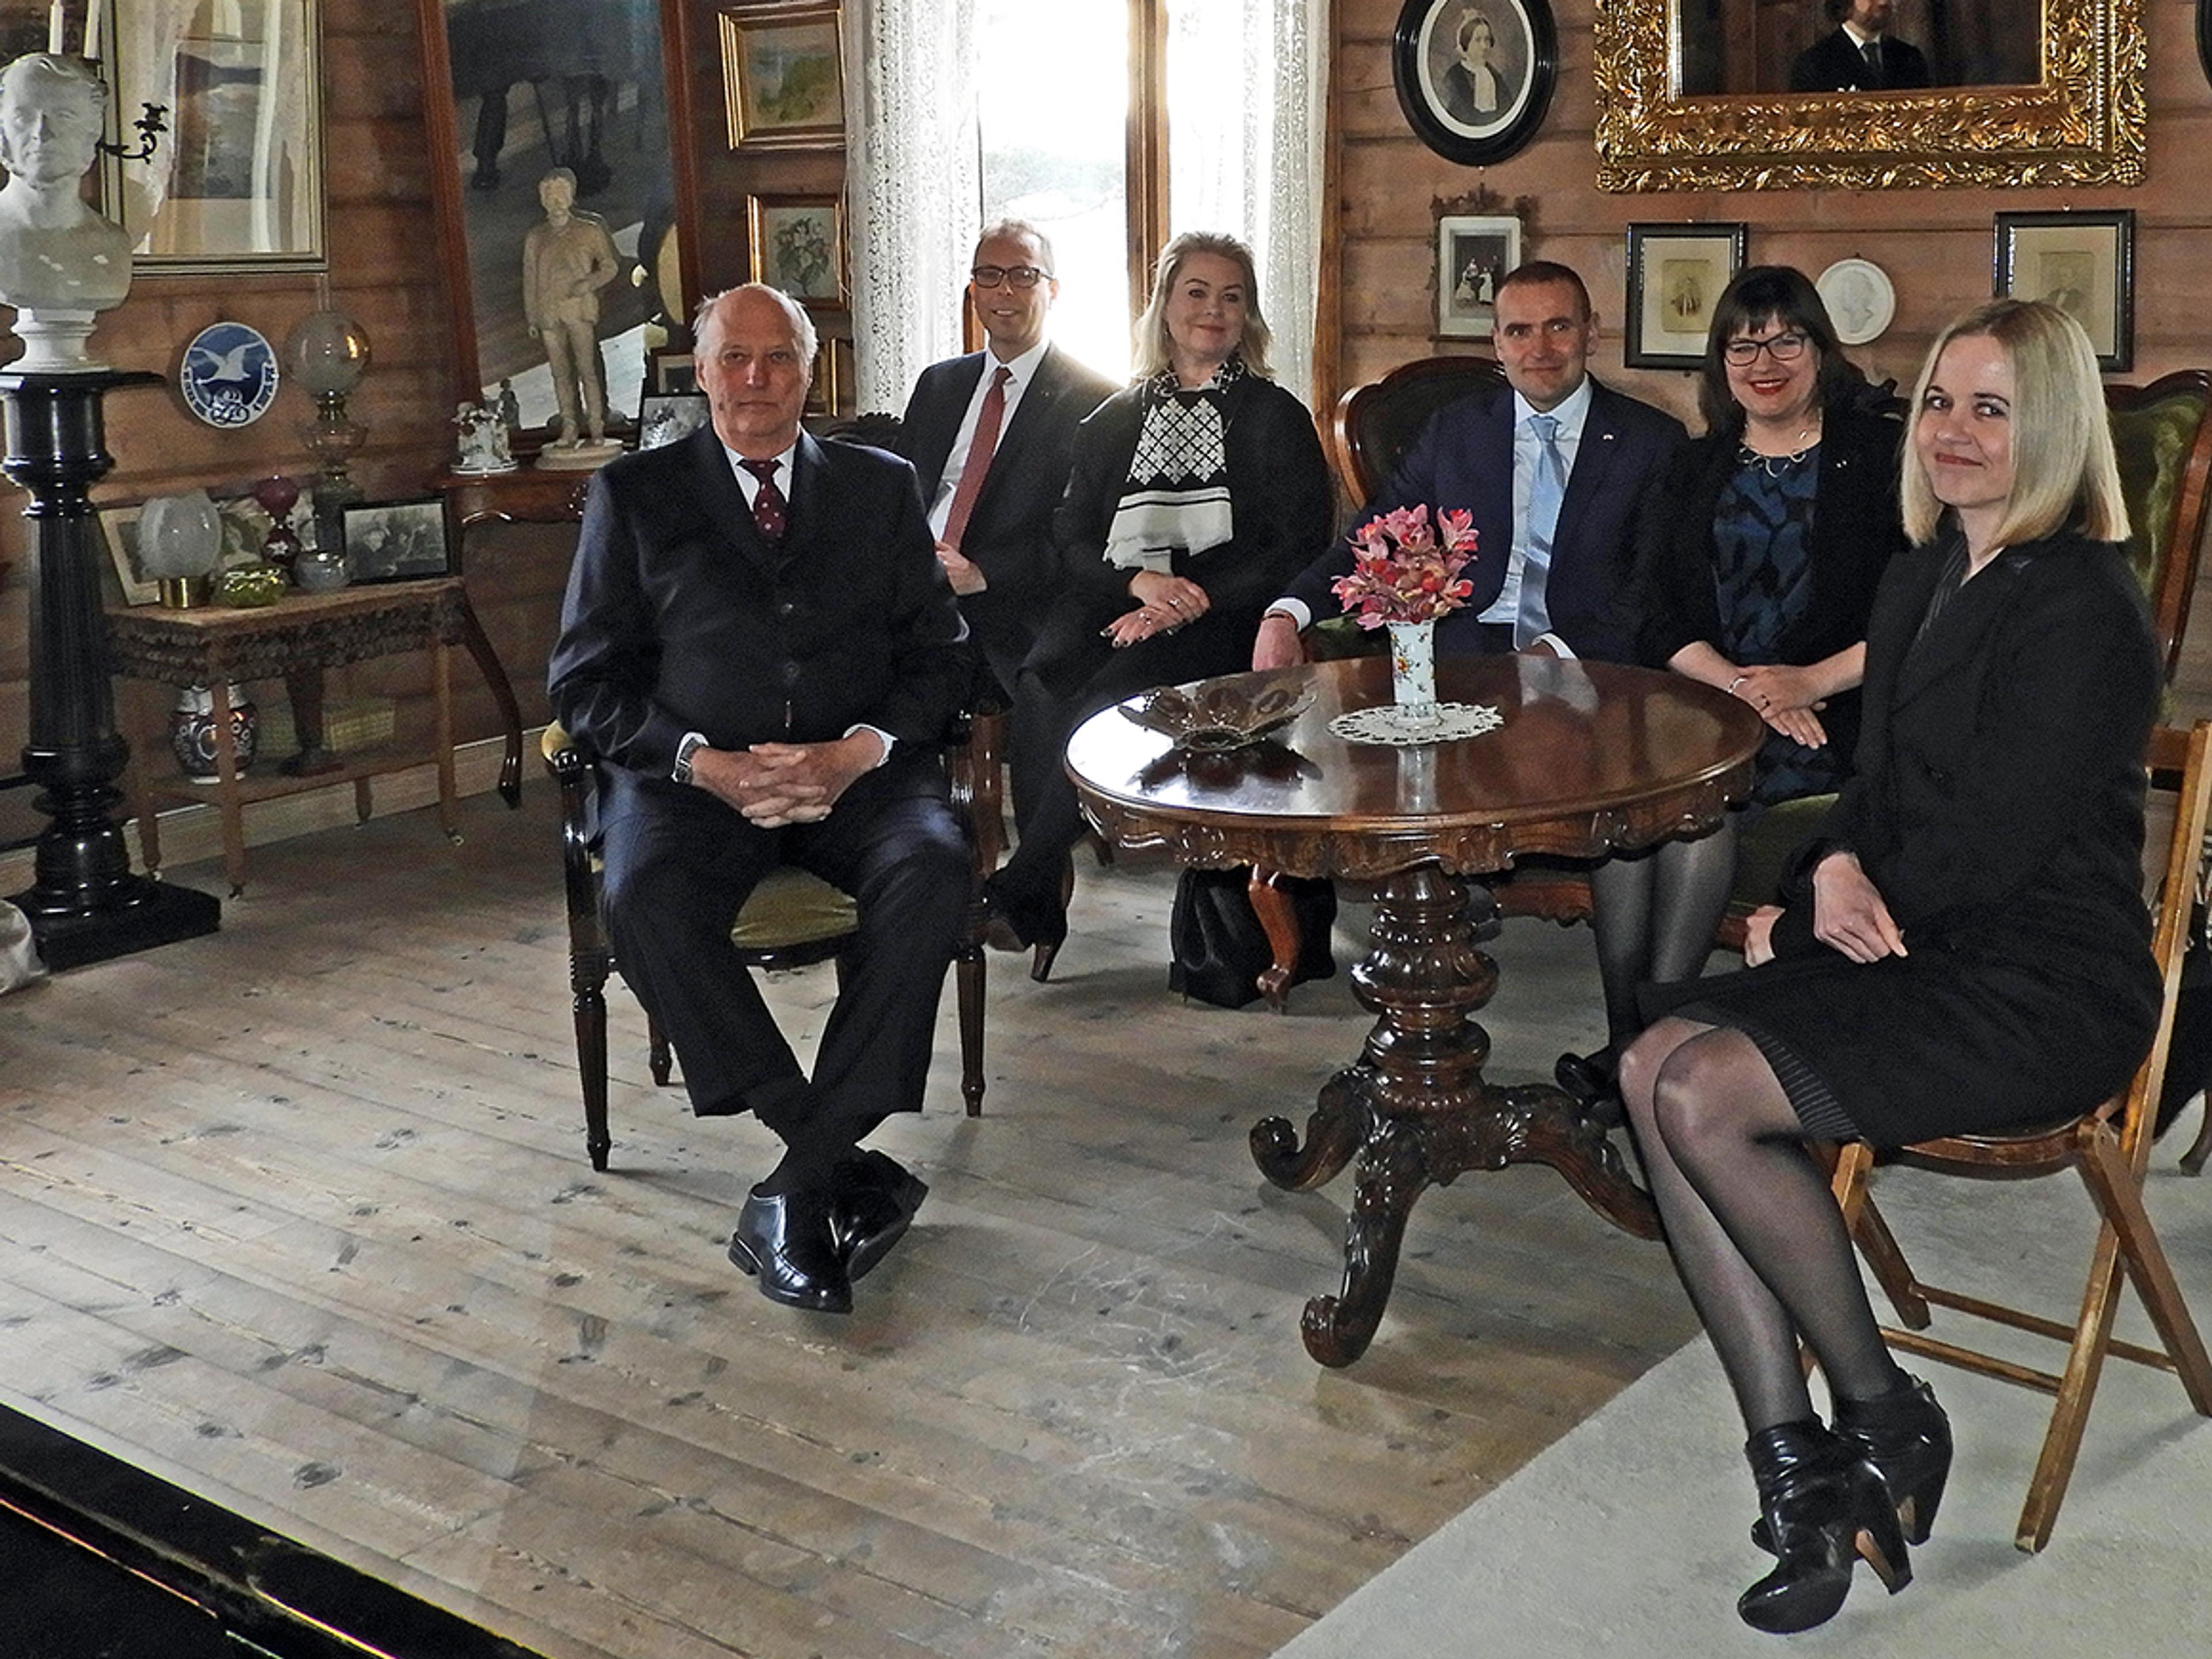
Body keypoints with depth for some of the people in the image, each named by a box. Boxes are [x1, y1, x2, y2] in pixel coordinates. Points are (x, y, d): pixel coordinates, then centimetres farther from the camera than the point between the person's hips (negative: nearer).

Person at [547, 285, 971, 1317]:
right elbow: (586, 680, 4)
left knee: (933, 865, -32)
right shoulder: (635, 495, 10)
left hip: (853, 769, 1)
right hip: (694, 772, -1)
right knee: (646, 900, -33)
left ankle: (796, 1189, -27)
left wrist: (857, 752, -12)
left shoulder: (882, 487, 15)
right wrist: (704, 763, -14)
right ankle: (843, 1164, -24)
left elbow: (936, 653, 8)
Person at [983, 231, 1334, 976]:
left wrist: (1192, 603, -12)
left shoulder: (1276, 418, 12)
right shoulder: (1112, 422, 21)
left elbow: (1301, 548, 2)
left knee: (1118, 687, -33)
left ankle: (1016, 890, -24)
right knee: (1044, 680, -31)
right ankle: (1043, 904, -27)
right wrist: (1138, 581, -11)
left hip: (1220, 622, -3)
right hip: (1114, 608, 3)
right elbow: (1071, 541, 12)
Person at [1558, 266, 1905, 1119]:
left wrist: (1810, 681, -17)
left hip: (1838, 712, -3)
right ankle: (1625, 1037, -29)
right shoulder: (1695, 470, 19)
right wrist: (1738, 684, -11)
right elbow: (1654, 614, 7)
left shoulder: (1881, 454, 6)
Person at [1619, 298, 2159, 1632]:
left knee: (1705, 1096, -24)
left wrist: (1798, 920, -7)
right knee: (1658, 1067, -14)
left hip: (2043, 990, -9)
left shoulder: (2081, 607, -15)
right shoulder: (1925, 578, 13)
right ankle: (1794, 1468, -12)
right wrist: (1838, 869, -6)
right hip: (1922, 955, 9)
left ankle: (1884, 1418, -3)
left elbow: (1987, 850, -18)